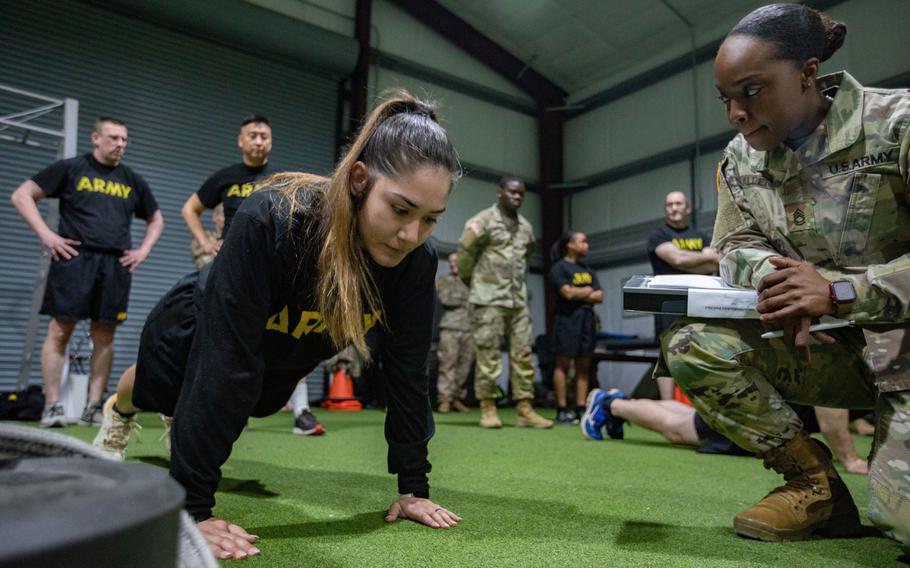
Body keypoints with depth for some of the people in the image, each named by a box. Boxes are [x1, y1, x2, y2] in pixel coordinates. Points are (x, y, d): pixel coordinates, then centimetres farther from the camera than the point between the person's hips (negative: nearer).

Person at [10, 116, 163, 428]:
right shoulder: (70, 168, 6)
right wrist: (45, 234, -5)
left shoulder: (133, 180, 17)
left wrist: (144, 249, 11)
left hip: (116, 264, 3)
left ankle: (93, 406, 10)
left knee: (104, 335, 3)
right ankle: (52, 405, 3)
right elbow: (22, 195, 5)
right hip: (75, 258, -3)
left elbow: (156, 219, 27)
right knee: (60, 330, -4)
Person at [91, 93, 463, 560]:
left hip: (280, 361, 4)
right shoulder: (270, 221, -45)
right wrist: (194, 507, -39)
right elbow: (225, 364, -43)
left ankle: (190, 431, 70)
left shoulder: (415, 261, -31)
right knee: (156, 392, 31)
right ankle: (118, 413, 68)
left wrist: (413, 486, -21)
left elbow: (407, 369, -23)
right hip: (198, 336, -3)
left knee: (250, 406, 35)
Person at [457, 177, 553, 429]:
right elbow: (464, 253, -3)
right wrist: (473, 282, 7)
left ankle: (524, 410, 8)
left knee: (523, 354, 3)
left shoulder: (526, 227, 14)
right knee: (488, 355, -2)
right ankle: (488, 409, 6)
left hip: (519, 300, 6)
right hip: (489, 300, -6)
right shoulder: (482, 221, -5)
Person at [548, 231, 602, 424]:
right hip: (567, 318, -7)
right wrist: (588, 291, 3)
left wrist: (579, 295, -5)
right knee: (563, 363, -5)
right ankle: (562, 411, -4)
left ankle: (580, 409, 5)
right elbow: (568, 293, -13)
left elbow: (600, 296, 10)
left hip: (586, 318, 7)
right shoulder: (559, 267, -1)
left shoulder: (587, 270, 19)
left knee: (584, 366, 3)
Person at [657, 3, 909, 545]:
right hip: (826, 344, 5)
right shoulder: (739, 160, 0)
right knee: (688, 346, -19)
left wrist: (839, 292, -28)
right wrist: (775, 278, -19)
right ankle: (815, 481, -2)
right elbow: (735, 248, 3)